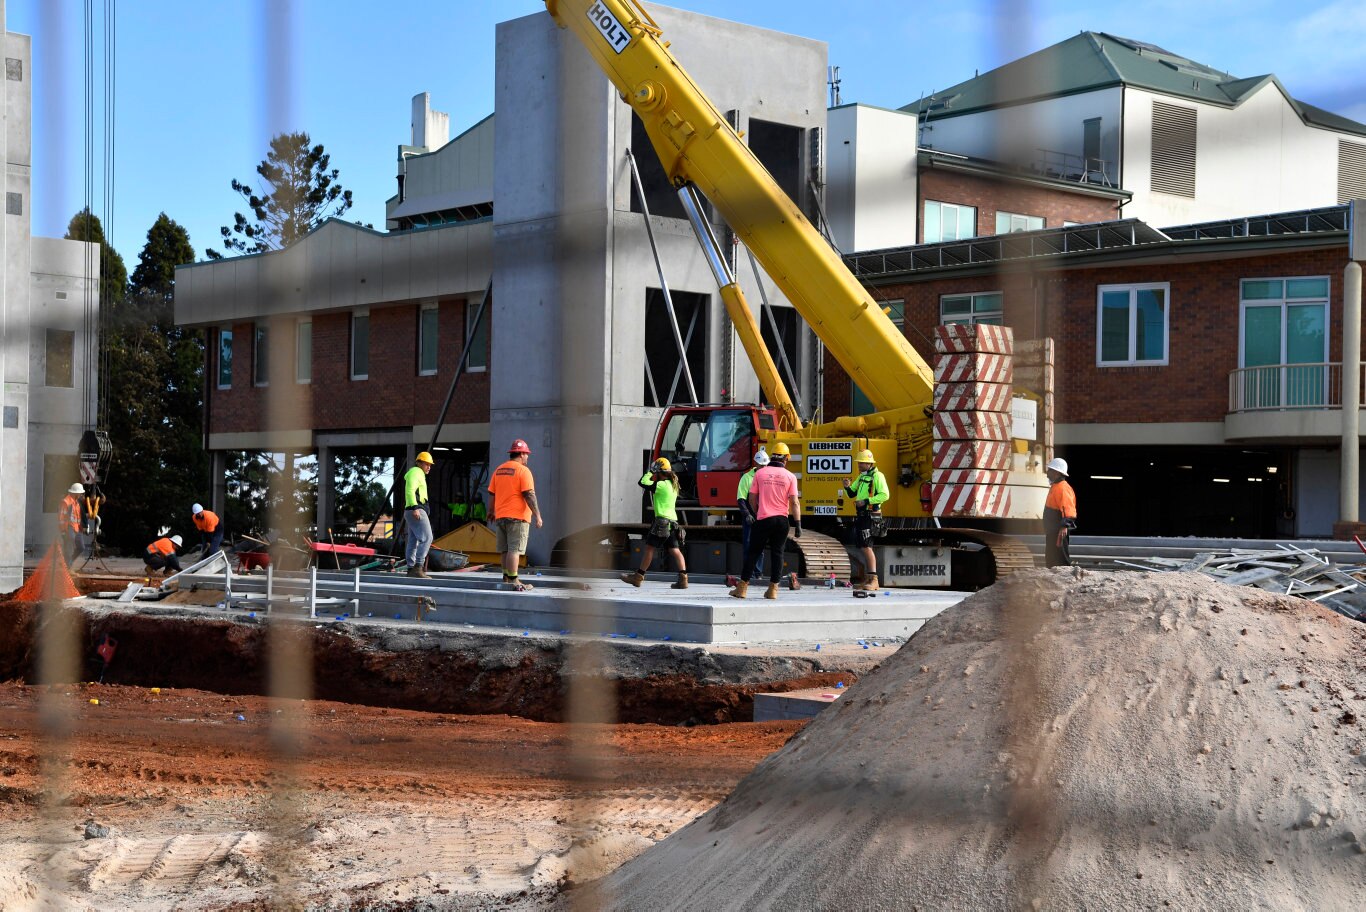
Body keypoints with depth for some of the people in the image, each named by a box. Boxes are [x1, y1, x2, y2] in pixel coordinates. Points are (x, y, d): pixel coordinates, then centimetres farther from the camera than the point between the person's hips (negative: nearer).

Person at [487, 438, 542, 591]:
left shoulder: (498, 470, 12)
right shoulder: (523, 471, -9)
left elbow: (492, 494, 15)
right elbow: (529, 495, -15)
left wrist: (492, 512, 26)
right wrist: (537, 515, -13)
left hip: (500, 516, 7)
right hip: (518, 516, -7)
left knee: (506, 550, 14)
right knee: (514, 549, -8)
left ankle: (506, 577, 19)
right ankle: (513, 580, -11)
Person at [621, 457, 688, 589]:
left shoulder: (661, 485, -13)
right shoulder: (673, 485, 15)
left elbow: (643, 483, -15)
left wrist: (649, 473, 1)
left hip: (662, 520, -8)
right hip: (673, 521, 8)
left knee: (649, 547, -1)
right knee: (675, 550, 2)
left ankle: (638, 577, 5)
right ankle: (683, 578, -9)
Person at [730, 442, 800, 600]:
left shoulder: (760, 473, 1)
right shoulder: (790, 476, 0)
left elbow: (752, 499, 4)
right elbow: (794, 502, -6)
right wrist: (798, 524, -3)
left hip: (763, 519, -1)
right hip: (782, 520, 1)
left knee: (753, 552, 6)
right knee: (777, 553, 8)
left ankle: (742, 588, 7)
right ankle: (773, 589, 5)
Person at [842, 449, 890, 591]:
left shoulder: (877, 476, -9)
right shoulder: (861, 477, 18)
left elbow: (885, 495, -19)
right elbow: (851, 494, 23)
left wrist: (866, 501, -21)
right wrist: (847, 487, 1)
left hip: (871, 516, -9)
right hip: (860, 515, 9)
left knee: (866, 547, -16)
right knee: (864, 548, 10)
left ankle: (874, 580, -18)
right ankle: (868, 579, 15)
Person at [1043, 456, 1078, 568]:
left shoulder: (1062, 488, -16)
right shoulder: (1055, 487, 18)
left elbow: (1067, 509, -26)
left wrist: (1064, 526, -34)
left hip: (1059, 532, -11)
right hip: (1053, 531, 11)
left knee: (1061, 561, -11)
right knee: (1051, 560, 17)